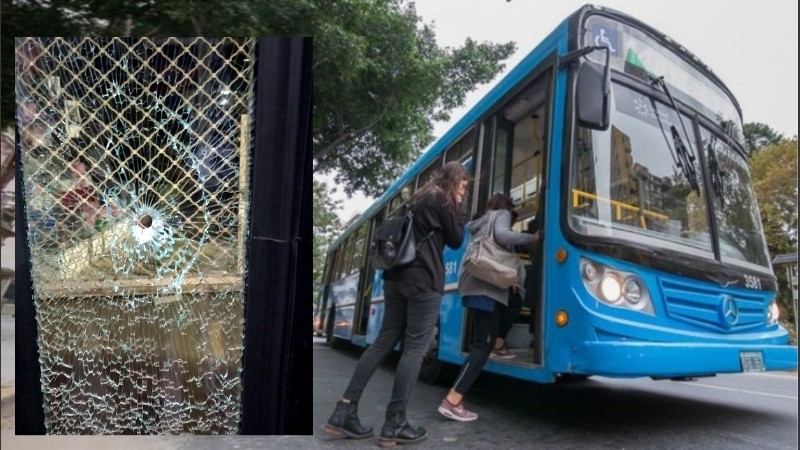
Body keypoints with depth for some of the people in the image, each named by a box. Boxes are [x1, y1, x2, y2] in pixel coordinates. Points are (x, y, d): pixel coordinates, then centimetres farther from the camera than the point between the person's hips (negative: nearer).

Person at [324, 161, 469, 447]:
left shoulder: (419, 198, 23)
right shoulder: (443, 200, -1)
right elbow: (455, 241, 3)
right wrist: (458, 211, 14)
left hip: (398, 277, 8)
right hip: (424, 281, -8)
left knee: (384, 341, 6)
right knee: (415, 348, -5)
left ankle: (344, 413, 3)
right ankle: (394, 424, -3)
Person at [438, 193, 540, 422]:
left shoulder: (480, 222, 30)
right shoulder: (502, 214, 7)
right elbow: (502, 236, -14)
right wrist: (533, 238, -5)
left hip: (474, 284, 9)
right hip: (488, 286, -9)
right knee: (483, 345, -12)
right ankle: (452, 400, -18)